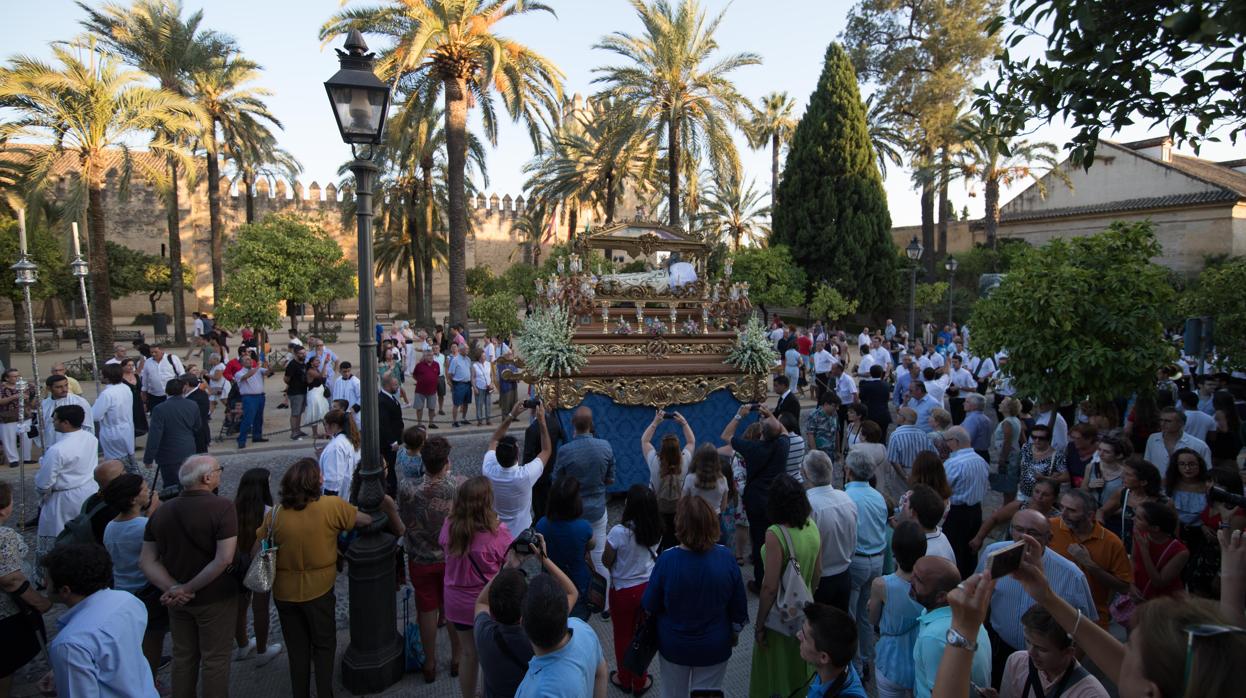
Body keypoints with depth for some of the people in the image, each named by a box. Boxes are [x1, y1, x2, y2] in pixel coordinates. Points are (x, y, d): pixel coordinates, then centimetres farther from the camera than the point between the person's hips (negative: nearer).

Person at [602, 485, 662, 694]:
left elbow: (606, 562, -15)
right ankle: (640, 681, 36)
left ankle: (624, 679, 38)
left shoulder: (619, 532, -28)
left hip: (623, 591, -4)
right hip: (649, 587, 4)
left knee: (623, 636, 19)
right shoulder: (656, 530, -13)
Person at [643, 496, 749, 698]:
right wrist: (735, 632, 11)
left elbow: (649, 607, -13)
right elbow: (739, 605, -8)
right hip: (715, 646, 1)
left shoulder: (667, 560, -26)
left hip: (673, 645, 0)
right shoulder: (726, 558, -21)